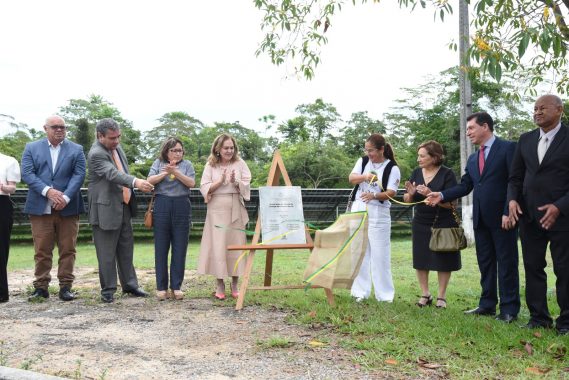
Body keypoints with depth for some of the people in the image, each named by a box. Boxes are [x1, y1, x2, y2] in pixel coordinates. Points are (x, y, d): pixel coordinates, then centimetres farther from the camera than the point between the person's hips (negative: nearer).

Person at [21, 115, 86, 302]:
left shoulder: (76, 150, 10)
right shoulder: (31, 148, 10)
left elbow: (79, 175, -2)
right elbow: (27, 173, -1)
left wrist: (66, 197, -16)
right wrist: (47, 191, -16)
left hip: (68, 208, 0)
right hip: (40, 208, 0)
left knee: (68, 250, 3)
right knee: (42, 250, 3)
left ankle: (66, 286, 9)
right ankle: (41, 287, 11)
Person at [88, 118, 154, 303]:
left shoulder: (116, 147, 8)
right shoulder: (96, 154, -19)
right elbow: (113, 174, -35)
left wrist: (131, 193, 20)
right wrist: (136, 182, -50)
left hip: (124, 208, 8)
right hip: (106, 210, -8)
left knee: (126, 250, 15)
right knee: (107, 253, 1)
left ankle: (129, 285, 26)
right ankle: (108, 290, 13)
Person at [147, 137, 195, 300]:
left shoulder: (187, 164, 10)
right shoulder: (158, 163, 11)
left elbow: (191, 183, -4)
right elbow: (150, 180, -1)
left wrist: (175, 172, -14)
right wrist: (166, 173, -12)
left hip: (182, 207, 0)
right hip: (161, 206, 0)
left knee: (180, 248, 1)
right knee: (161, 248, 1)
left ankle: (176, 287, 8)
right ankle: (161, 287, 8)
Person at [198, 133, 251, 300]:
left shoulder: (240, 164, 6)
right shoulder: (211, 165, 5)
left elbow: (247, 186, 1)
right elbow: (204, 188, -1)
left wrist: (235, 182, -18)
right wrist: (220, 181, -15)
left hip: (236, 210, 1)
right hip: (217, 210, -1)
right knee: (217, 245, -4)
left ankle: (234, 285, 13)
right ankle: (220, 285, 7)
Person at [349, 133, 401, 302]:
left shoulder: (392, 168, -5)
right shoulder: (363, 161, 8)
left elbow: (391, 192, -13)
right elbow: (351, 178, -4)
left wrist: (374, 196, -31)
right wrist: (364, 177, -24)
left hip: (378, 214, -4)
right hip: (358, 210, 4)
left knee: (380, 254, -3)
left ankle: (384, 294, 7)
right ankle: (361, 292, 14)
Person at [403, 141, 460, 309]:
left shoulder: (447, 174, -11)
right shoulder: (416, 172, 2)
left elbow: (452, 203, -16)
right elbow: (407, 200, 9)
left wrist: (431, 194, -28)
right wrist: (410, 193, -15)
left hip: (443, 224, -4)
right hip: (421, 224, 4)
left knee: (443, 261, 4)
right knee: (421, 260, 6)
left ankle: (441, 296, 18)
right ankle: (425, 295, 19)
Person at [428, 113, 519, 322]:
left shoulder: (508, 148, -5)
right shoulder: (473, 159, 16)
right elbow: (465, 186, 10)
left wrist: (509, 212, -17)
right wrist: (442, 195, -5)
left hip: (502, 217, -7)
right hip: (481, 218, 7)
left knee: (506, 263, 0)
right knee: (485, 263, 12)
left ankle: (509, 309, 7)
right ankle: (487, 304, 20)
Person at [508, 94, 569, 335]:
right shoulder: (526, 139, 10)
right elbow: (515, 177, 12)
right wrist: (513, 199, -5)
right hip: (529, 216, 5)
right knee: (533, 268, 9)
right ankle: (539, 317, 18)